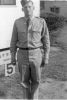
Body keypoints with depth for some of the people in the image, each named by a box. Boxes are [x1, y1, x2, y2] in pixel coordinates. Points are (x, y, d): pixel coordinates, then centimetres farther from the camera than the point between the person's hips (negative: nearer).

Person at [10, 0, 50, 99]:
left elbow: (46, 40, -1)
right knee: (24, 80, 12)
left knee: (35, 80, 6)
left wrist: (46, 57, -2)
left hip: (36, 55, -1)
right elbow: (14, 40, 5)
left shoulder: (41, 22, -4)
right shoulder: (17, 22, 0)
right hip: (22, 55, 2)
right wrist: (13, 57, 5)